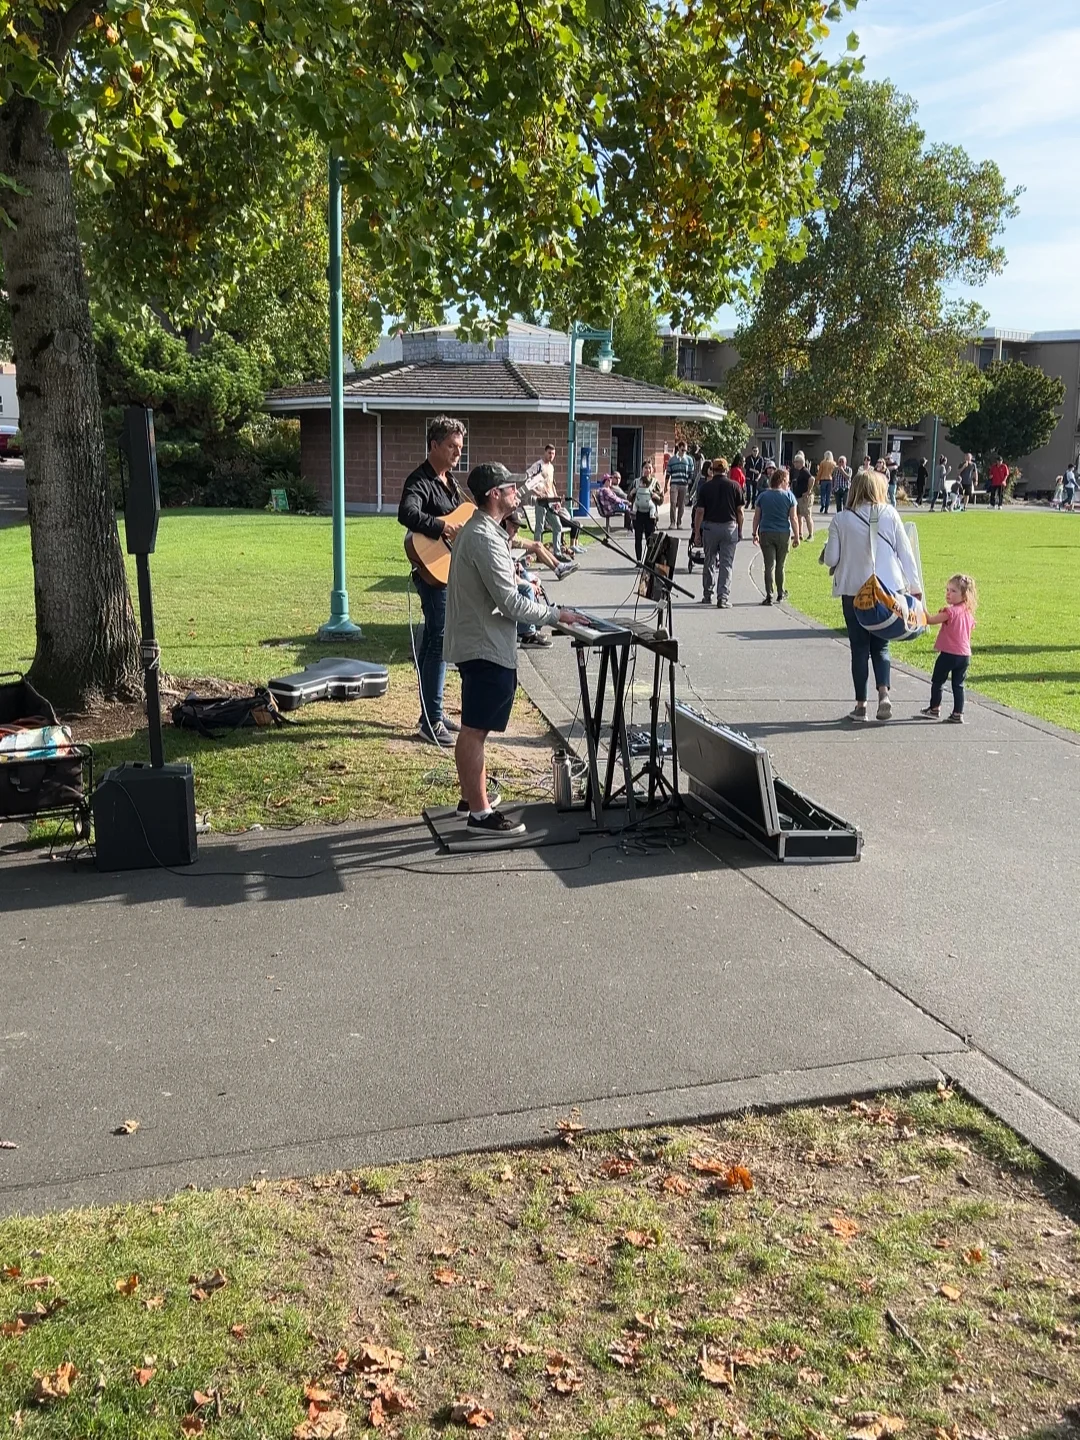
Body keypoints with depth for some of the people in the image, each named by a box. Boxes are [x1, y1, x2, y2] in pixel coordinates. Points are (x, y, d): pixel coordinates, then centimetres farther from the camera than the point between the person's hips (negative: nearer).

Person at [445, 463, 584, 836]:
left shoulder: (475, 530, 13)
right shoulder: (485, 538, -20)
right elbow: (510, 602, -22)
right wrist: (556, 615, -14)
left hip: (478, 643, 11)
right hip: (486, 648, -11)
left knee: (474, 728, 19)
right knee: (475, 730, -6)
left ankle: (472, 795, 31)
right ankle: (480, 814, 0)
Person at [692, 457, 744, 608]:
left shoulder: (705, 487, -2)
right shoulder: (735, 486, 0)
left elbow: (699, 512, -4)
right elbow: (739, 511, 1)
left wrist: (697, 533, 1)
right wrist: (740, 530, 10)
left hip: (710, 527, 1)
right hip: (729, 527, -1)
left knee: (709, 562, 14)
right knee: (726, 564, 1)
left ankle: (707, 595, 22)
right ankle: (723, 598, -5)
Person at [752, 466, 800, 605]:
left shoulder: (763, 495, 3)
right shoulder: (789, 496, -3)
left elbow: (756, 517, 5)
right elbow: (793, 518, -4)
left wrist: (755, 534, 13)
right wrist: (796, 537, 2)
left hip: (766, 534, 0)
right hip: (784, 534, 0)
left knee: (769, 566, 0)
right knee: (780, 565, 14)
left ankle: (769, 596, -7)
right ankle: (780, 593, 26)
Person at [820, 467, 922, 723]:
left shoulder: (842, 520, -6)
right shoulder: (890, 515, -3)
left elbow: (831, 560, -4)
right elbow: (905, 553, 0)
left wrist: (825, 552, 19)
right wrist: (915, 586, 7)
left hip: (854, 591, -1)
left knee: (860, 647, 9)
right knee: (880, 646, 13)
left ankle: (861, 705, 11)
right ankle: (883, 693, -9)